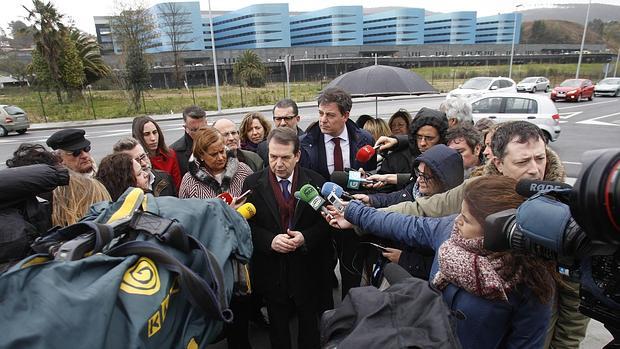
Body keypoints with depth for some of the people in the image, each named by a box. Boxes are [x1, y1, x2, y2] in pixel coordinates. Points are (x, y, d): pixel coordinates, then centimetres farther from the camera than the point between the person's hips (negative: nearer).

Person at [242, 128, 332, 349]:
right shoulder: (253, 184, -5)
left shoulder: (316, 181, -5)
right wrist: (270, 240, -20)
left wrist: (305, 238, -19)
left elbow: (325, 222, -2)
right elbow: (247, 226, -5)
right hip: (272, 272, 0)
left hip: (307, 272, 0)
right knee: (278, 328, 19)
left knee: (309, 326, 19)